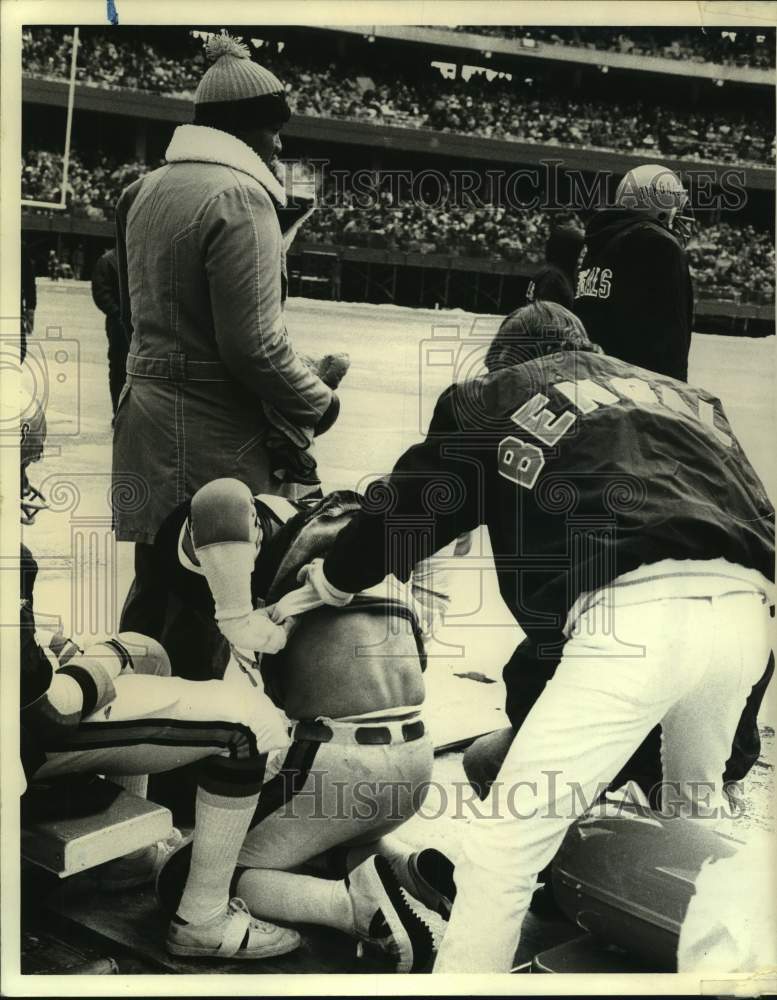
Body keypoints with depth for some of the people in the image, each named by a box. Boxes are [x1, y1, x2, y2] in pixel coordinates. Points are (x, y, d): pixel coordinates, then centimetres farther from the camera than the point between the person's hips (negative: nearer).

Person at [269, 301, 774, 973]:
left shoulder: (498, 396, 19)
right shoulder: (685, 396, 30)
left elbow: (414, 502, 26)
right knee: (698, 809, 32)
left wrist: (331, 582, 40)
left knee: (504, 845, 2)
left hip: (635, 616, -6)